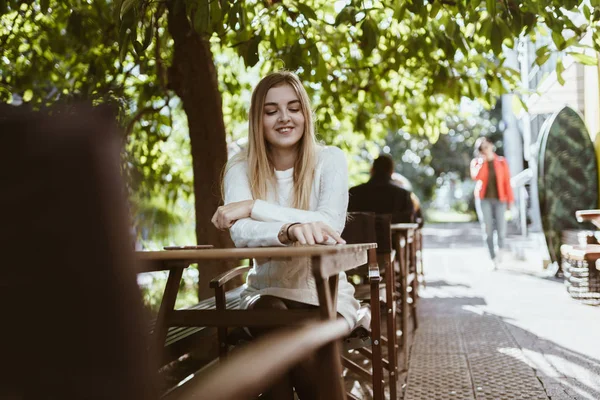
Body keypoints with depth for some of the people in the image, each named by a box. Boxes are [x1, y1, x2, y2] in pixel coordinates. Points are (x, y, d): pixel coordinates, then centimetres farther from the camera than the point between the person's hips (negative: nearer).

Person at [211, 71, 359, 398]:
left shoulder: (330, 160, -3)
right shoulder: (241, 168, -1)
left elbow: (331, 225, -21)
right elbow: (241, 233, -21)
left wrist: (255, 207, -24)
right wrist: (290, 229, -43)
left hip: (325, 293, -1)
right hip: (267, 292, 1)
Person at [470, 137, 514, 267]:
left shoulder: (501, 162, 6)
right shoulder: (477, 162, 5)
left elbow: (507, 181, 3)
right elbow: (476, 177, -15)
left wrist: (510, 199, 0)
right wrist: (481, 162, -13)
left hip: (499, 199, 0)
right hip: (484, 199, 0)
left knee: (501, 229, -8)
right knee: (487, 230, -4)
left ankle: (501, 246, 26)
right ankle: (493, 258, 10)